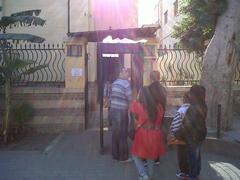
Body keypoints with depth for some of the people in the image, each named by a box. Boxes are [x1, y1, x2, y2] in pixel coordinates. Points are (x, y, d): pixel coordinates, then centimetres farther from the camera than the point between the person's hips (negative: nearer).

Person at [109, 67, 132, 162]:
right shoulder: (126, 83, -12)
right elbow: (130, 99, -15)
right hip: (121, 112, -8)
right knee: (122, 134, 1)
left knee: (115, 133, 14)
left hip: (113, 110, 8)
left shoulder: (115, 82, 12)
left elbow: (111, 96, 13)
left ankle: (115, 154, 24)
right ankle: (123, 157, 9)